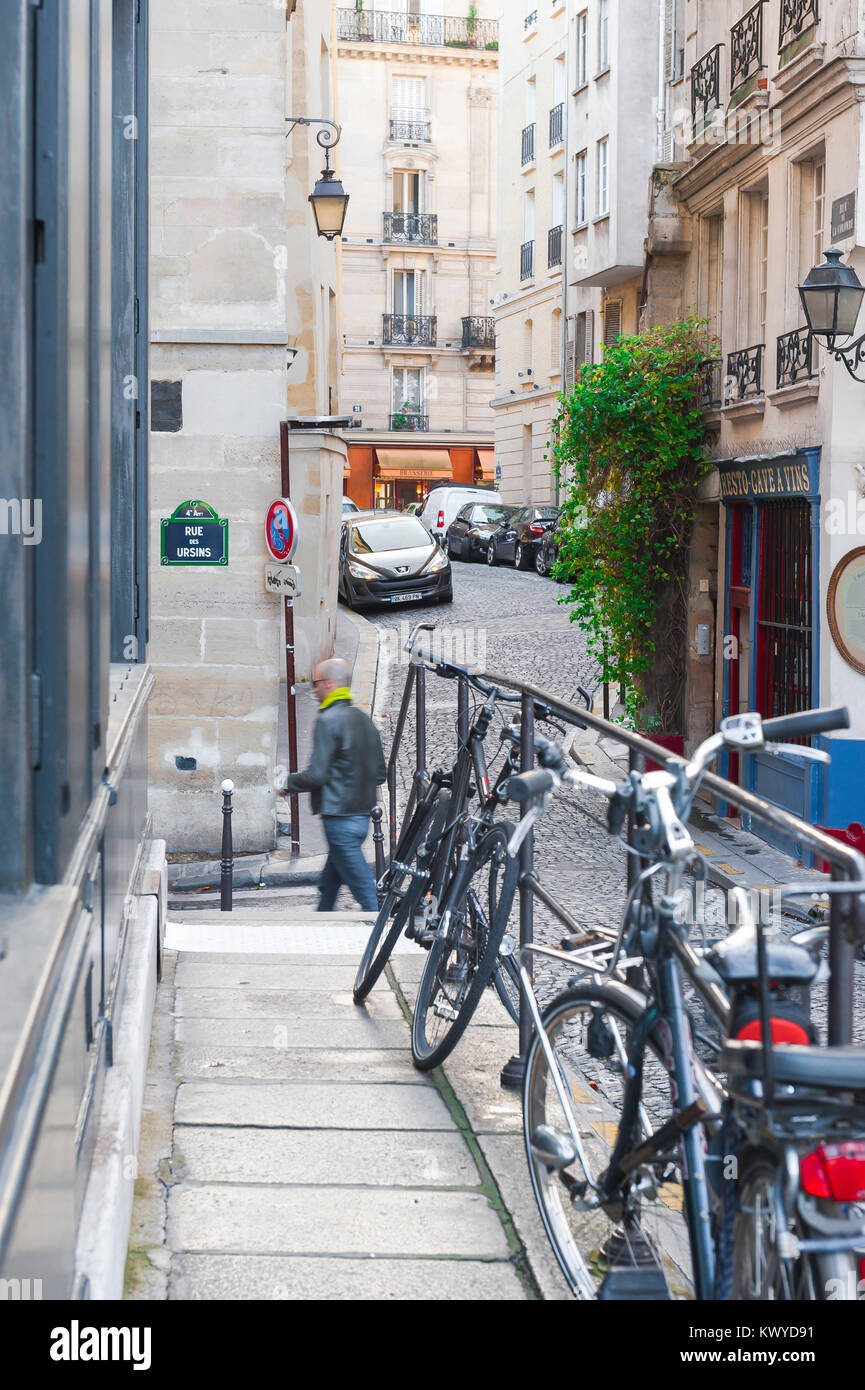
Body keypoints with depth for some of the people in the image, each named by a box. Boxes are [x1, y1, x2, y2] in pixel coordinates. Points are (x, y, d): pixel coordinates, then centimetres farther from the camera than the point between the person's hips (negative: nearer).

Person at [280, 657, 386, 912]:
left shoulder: (328, 720, -13)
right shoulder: (363, 719, 13)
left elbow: (316, 775, -17)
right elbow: (380, 773, 16)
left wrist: (288, 782, 0)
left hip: (339, 819, -9)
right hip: (362, 815, 9)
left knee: (365, 890, -7)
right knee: (328, 884, 19)